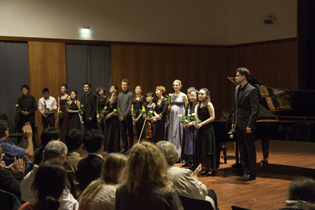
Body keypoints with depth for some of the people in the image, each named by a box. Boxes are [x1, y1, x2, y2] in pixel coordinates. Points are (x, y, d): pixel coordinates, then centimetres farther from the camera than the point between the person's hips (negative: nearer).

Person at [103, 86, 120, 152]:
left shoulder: (117, 98, -8)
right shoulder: (108, 98, 17)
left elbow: (117, 109, -13)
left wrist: (111, 114, -16)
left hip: (114, 117, -8)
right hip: (108, 117, 8)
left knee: (114, 133, -5)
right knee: (107, 132, 7)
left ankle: (114, 148, 1)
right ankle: (109, 147, 13)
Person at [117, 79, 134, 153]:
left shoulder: (130, 94, -5)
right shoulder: (119, 95, 14)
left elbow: (130, 107, -11)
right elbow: (118, 106, 14)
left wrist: (124, 115, -14)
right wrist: (119, 115, -1)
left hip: (127, 116, -6)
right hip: (121, 117, 6)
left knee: (130, 132, 1)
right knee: (123, 133, 8)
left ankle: (131, 147, 7)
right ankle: (125, 147, 16)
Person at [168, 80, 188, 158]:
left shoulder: (183, 96, -2)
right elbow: (169, 108, 15)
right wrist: (169, 104, -6)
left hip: (180, 116, -5)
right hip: (172, 116, 5)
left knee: (179, 134, -3)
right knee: (172, 134, 5)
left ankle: (179, 154, 2)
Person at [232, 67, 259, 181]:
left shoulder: (252, 90, -14)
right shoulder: (237, 89, 11)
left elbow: (255, 110, -16)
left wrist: (249, 125, -20)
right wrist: (233, 122, 14)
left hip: (247, 125, -8)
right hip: (238, 125, 8)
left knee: (250, 149, 1)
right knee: (242, 150, 12)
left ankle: (251, 173, 9)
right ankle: (246, 172, 20)